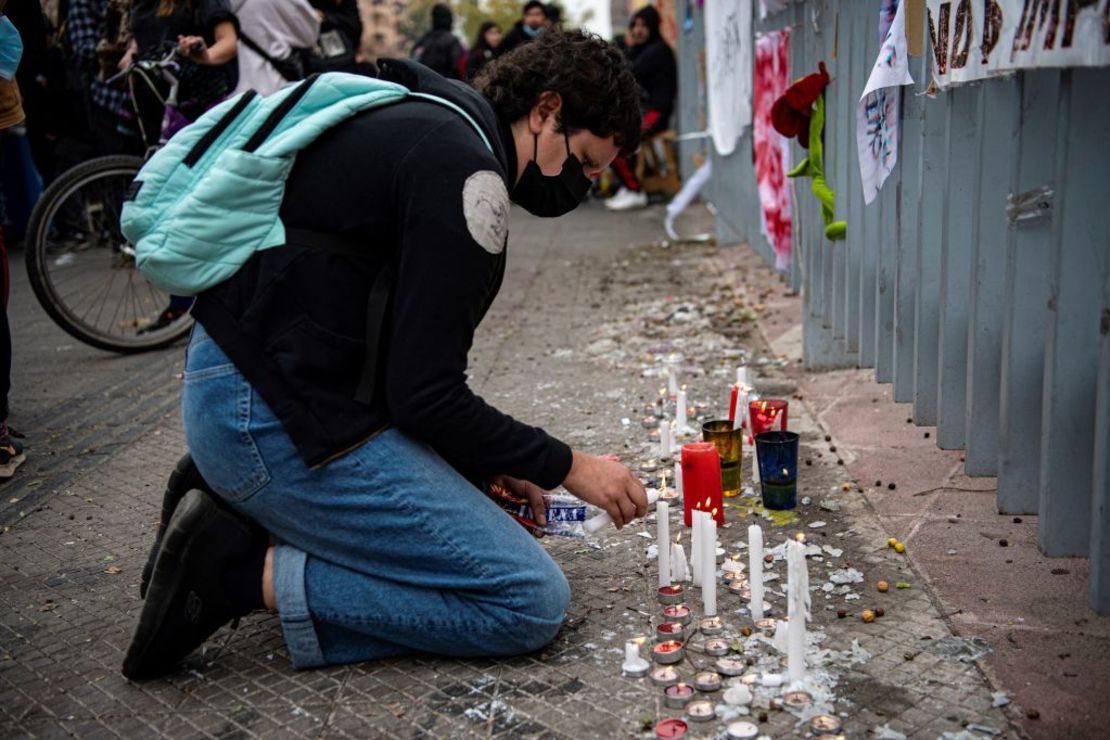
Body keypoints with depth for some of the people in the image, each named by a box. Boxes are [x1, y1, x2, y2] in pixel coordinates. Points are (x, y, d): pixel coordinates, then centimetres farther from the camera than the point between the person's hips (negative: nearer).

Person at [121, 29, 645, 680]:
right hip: (278, 421, -11)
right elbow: (426, 395, -19)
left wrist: (484, 468, 11)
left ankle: (241, 516, 13)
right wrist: (566, 466, -5)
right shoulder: (464, 169, -16)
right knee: (532, 601, -9)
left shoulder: (425, 125, 16)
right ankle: (252, 574, -8)